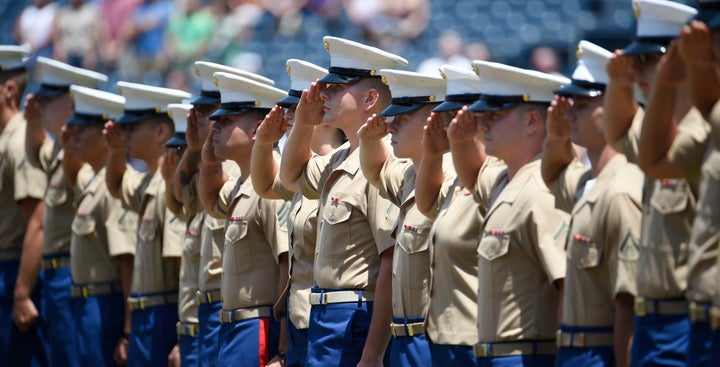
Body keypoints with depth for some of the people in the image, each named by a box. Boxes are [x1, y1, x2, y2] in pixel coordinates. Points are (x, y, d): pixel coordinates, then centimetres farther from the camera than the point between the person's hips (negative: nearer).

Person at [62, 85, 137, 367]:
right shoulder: (92, 179, 10)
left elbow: (128, 259, -23)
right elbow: (72, 179, 35)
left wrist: (128, 326, -25)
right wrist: (69, 151, 13)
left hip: (106, 303, -10)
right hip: (87, 301, 10)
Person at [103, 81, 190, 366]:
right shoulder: (148, 184, 13)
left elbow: (186, 264, -23)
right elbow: (116, 185, 37)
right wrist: (116, 152, 15)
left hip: (167, 318, -10)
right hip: (145, 319, 10)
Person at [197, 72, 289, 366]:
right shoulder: (240, 188, 15)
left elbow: (291, 269, -23)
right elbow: (212, 202, 40)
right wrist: (209, 162, 17)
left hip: (260, 332, -10)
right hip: (234, 329, 10)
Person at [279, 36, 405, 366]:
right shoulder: (341, 160, 13)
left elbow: (392, 266, -23)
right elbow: (293, 177, 35)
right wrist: (303, 124, 15)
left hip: (357, 321, -10)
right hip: (326, 317, 10)